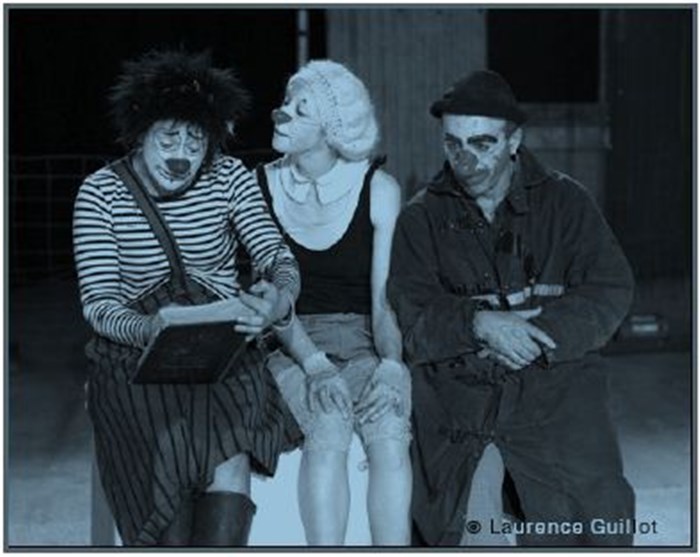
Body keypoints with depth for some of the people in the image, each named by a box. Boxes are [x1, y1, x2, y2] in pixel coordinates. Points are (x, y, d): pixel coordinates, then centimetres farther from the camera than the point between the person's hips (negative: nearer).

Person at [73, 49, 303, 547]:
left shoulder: (229, 178, 4)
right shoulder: (101, 193, -2)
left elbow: (278, 257, -4)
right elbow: (98, 303, -8)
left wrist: (279, 298, -29)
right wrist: (149, 329, -30)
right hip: (136, 357, -1)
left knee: (230, 457, -28)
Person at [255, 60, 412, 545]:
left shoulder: (379, 190, -1)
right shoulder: (260, 187, 0)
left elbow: (386, 298, -5)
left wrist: (391, 365, -24)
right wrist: (315, 364, -22)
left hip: (360, 341, 0)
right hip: (289, 346, 0)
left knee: (390, 430, -31)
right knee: (329, 425, -32)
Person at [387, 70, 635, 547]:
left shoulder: (564, 201, 11)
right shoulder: (421, 219, 11)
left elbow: (611, 291, 2)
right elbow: (410, 319, 1)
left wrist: (535, 335, -12)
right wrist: (478, 324, -17)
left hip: (556, 380, 0)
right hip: (459, 386, 0)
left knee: (596, 512, -15)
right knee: (467, 518, -17)